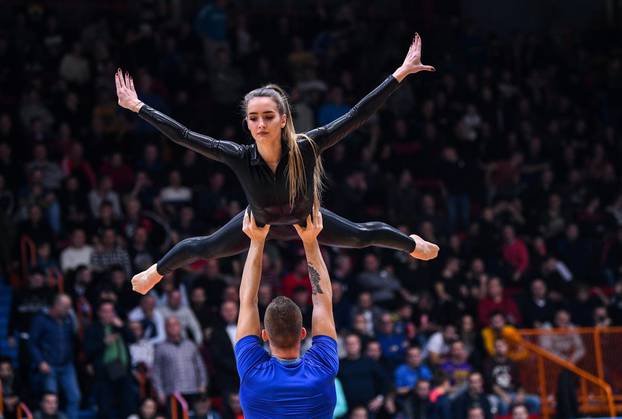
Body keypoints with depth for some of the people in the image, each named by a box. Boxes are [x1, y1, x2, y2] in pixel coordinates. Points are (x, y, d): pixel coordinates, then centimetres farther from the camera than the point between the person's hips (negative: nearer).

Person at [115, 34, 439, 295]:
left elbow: (356, 117, -44)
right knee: (205, 248, 21)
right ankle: (157, 271, 54)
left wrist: (401, 73, -49)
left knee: (362, 235, 24)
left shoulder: (306, 148, -43)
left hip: (307, 220, 0)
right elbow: (184, 136, -35)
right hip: (259, 223, 0)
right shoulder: (241, 157, -40)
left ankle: (414, 244, 58)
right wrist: (137, 107, -36)